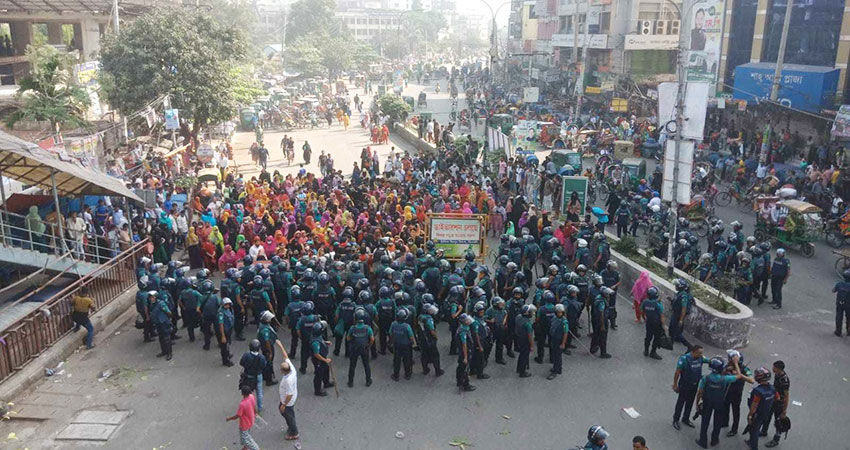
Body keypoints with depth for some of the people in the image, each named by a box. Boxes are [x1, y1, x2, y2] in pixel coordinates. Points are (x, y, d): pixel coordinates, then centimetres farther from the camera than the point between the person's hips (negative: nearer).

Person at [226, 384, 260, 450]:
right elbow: (254, 406, 2)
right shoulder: (251, 397, -18)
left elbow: (237, 416, -26)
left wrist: (229, 418, -8)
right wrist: (255, 413, 22)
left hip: (244, 424, -8)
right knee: (246, 434, 31)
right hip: (250, 422, 8)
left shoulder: (242, 404, -39)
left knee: (245, 438, 14)